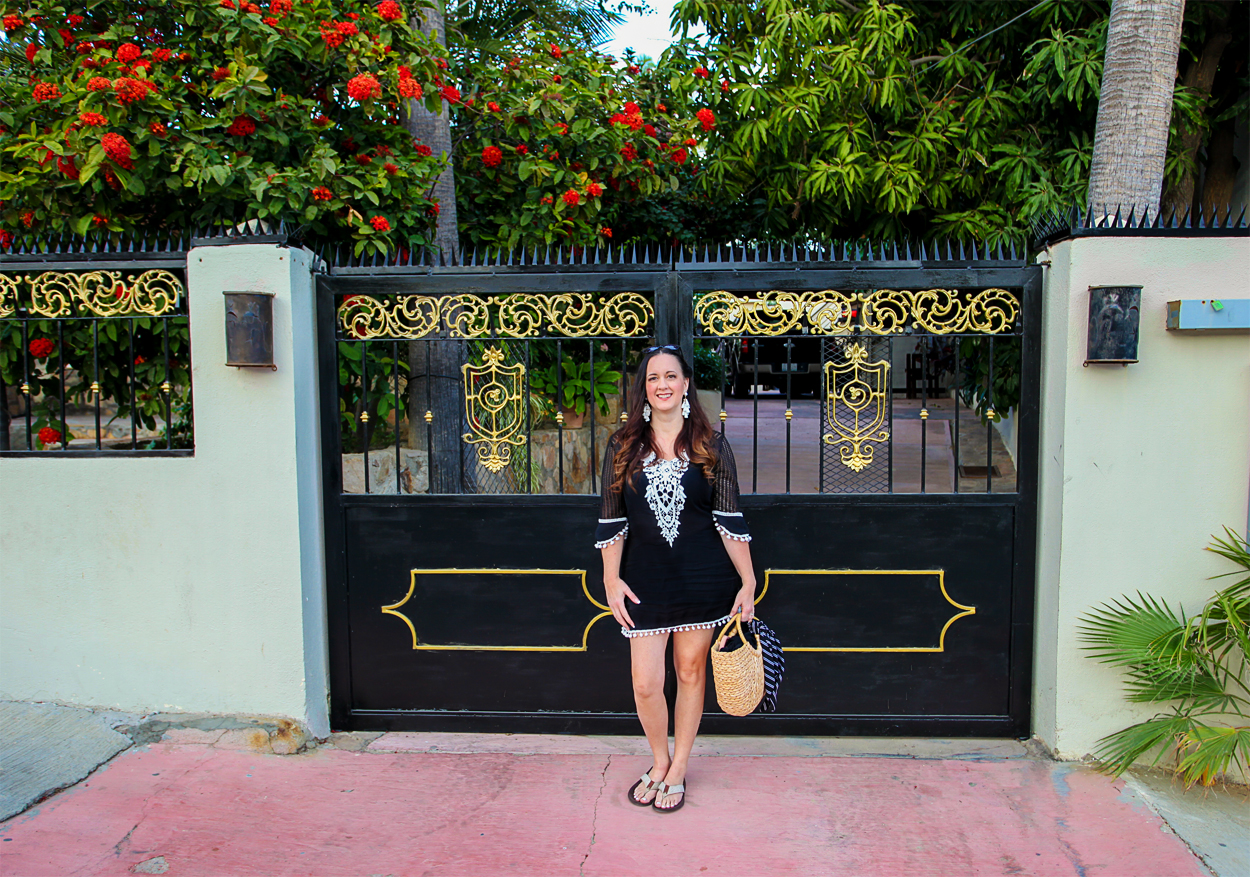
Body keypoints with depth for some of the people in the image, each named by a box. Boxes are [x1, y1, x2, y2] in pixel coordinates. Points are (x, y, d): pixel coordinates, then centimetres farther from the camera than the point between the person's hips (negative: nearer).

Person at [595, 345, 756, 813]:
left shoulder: (711, 446, 0)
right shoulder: (622, 447, 3)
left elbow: (730, 519, 0)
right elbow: (611, 520, 6)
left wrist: (748, 582, -2)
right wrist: (611, 579, 1)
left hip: (703, 577, 0)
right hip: (645, 578, 1)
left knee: (691, 673, 10)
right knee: (645, 684, 1)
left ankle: (677, 770, 29)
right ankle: (660, 762, 29)